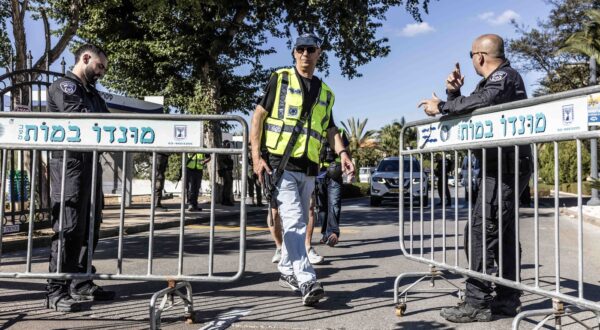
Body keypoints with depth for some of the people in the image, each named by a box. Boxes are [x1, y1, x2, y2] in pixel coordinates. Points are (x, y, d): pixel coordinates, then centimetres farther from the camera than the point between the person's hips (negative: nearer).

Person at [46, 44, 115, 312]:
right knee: (68, 227, -9)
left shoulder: (92, 93, 24)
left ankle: (80, 283, 18)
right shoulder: (63, 86, -2)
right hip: (70, 163, -8)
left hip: (91, 164, 8)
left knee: (89, 227, 10)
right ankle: (56, 291, -3)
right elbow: (82, 118, -16)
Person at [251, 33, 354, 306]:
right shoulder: (280, 79, 3)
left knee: (299, 224, 13)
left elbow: (330, 129, 20)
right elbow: (258, 116, 0)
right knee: (294, 221, -14)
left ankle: (287, 269, 30)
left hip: (308, 168, 5)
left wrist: (342, 153, 0)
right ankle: (307, 281, -16)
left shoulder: (325, 93, 17)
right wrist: (256, 157, -8)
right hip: (280, 164, -5)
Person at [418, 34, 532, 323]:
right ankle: (508, 299, 20)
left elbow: (483, 101, -30)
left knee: (482, 231, -12)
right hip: (499, 167, 10)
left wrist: (442, 105, -21)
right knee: (501, 231, 12)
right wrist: (453, 93, 5)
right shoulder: (488, 82, 21)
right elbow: (464, 114, 21)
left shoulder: (505, 76, -9)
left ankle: (476, 303, -9)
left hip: (505, 166, -10)